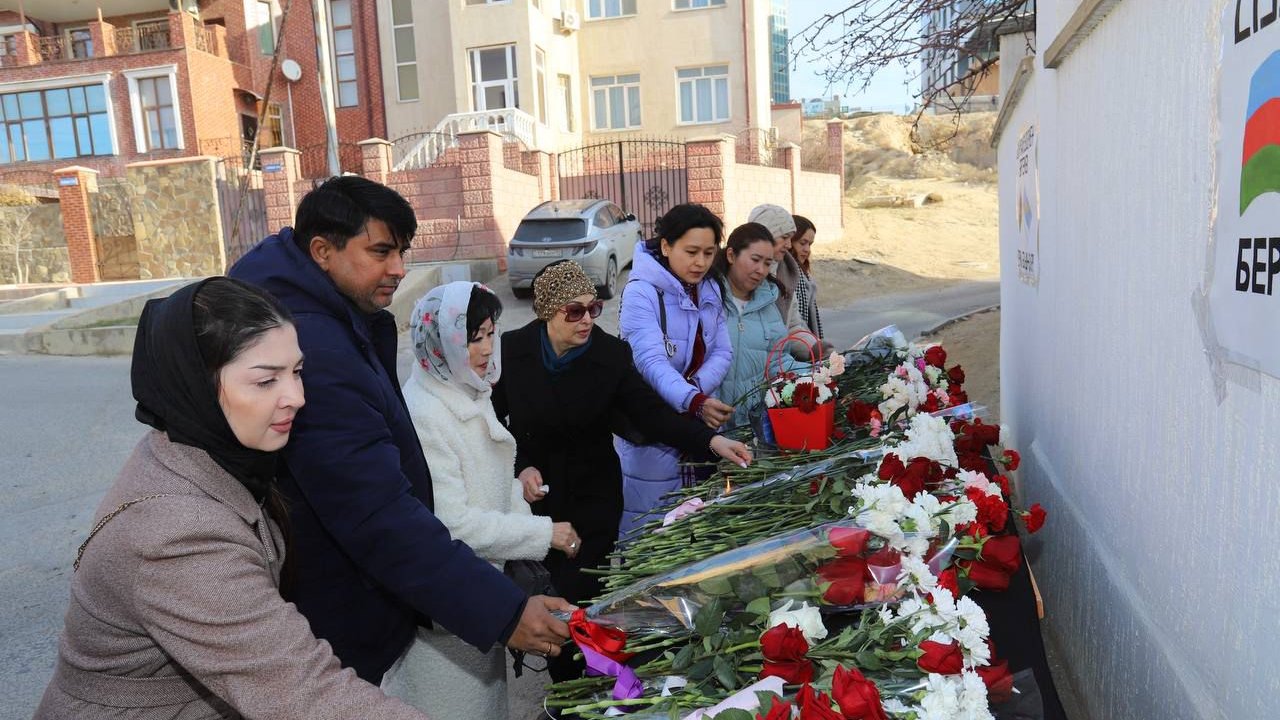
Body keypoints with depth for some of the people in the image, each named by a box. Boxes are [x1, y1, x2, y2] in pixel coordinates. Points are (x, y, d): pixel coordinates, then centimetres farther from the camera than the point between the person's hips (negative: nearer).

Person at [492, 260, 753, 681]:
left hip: (593, 497, -1)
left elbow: (651, 413, -13)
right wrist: (520, 466, -11)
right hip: (533, 494, 1)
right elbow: (493, 418, 2)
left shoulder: (611, 353, -10)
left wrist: (711, 441, -26)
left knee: (581, 598, -3)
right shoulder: (511, 350, -9)